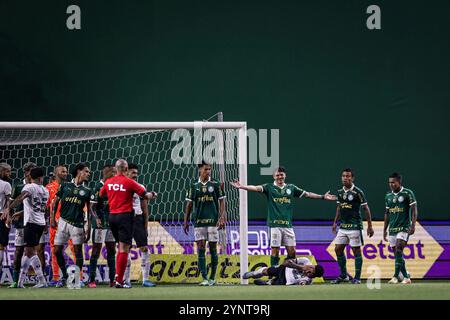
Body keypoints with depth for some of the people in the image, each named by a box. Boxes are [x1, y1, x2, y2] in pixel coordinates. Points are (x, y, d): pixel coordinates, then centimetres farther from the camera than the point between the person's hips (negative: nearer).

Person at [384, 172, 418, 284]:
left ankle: (396, 276, -23)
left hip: (404, 228, -6)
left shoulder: (408, 193, -4)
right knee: (396, 252, 4)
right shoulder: (388, 196, 13)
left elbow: (414, 210, -5)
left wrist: (413, 225, -15)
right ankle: (406, 276, 14)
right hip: (392, 228, 6)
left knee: (399, 250, -19)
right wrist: (384, 229, 18)